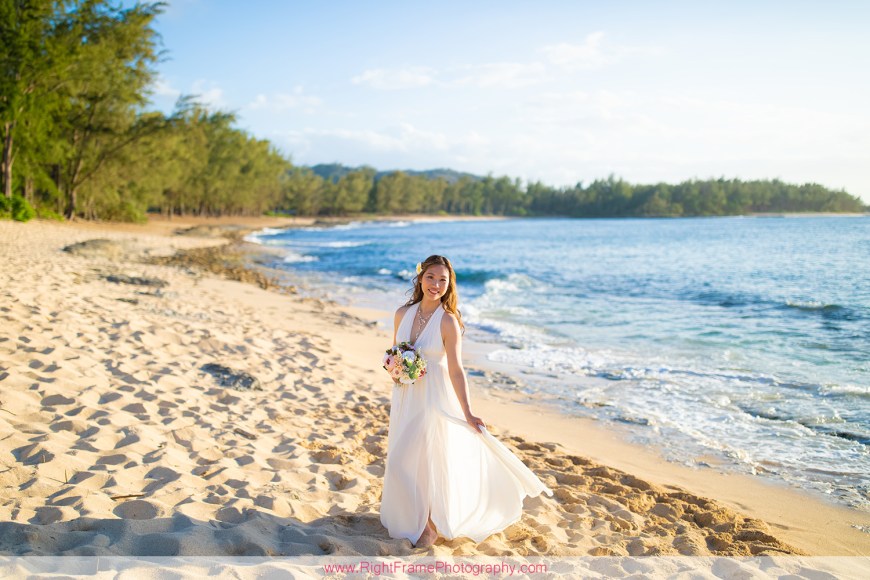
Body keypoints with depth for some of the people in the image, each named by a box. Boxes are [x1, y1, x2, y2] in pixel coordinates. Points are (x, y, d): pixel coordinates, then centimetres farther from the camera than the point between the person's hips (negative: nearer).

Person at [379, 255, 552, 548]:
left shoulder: (448, 321, -15)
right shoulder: (403, 313, -1)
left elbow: (456, 370, -18)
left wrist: (467, 414, -24)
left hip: (434, 397, -5)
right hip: (404, 396, 5)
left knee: (429, 458, 4)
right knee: (401, 460, 17)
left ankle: (432, 524, 25)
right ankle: (408, 513, 43)